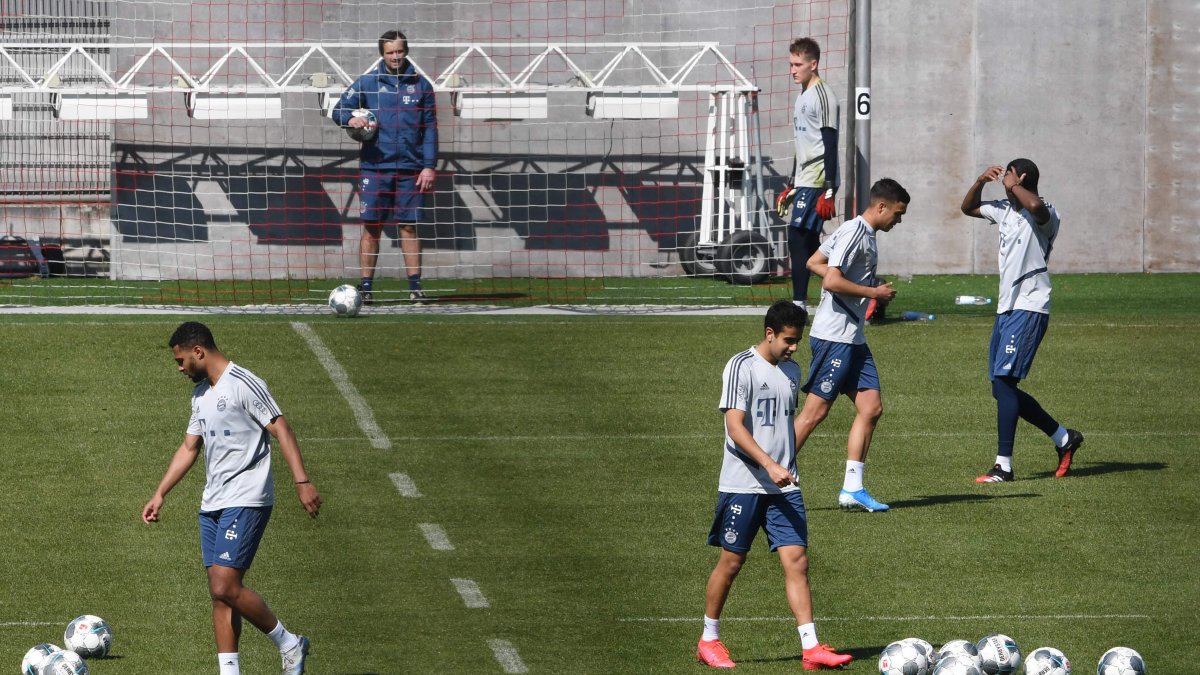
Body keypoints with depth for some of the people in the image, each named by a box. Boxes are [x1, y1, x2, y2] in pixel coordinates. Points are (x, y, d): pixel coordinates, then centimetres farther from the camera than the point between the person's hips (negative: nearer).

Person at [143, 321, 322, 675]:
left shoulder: (244, 384, -11)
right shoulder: (201, 393, 17)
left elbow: (281, 430, -15)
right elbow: (189, 447, 23)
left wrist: (302, 482, -23)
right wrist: (159, 495, 18)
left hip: (246, 502, -9)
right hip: (212, 505, 9)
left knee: (226, 587, -16)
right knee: (219, 592, 4)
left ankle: (289, 644, 0)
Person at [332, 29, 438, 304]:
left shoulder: (420, 85, 7)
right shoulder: (367, 83, 5)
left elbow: (430, 128, 7)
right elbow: (339, 110, 5)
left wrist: (429, 166, -1)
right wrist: (351, 119, -19)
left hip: (410, 169, 0)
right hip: (374, 168, 0)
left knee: (409, 227, 1)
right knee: (371, 227, -1)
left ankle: (415, 286, 4)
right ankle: (366, 286, 3)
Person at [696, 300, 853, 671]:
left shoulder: (791, 370, 12)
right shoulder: (741, 367, -10)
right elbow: (735, 427, -18)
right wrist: (770, 465, -26)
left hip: (784, 487, 5)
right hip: (742, 484, -5)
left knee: (797, 560, -4)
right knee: (731, 561, 4)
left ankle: (811, 648, -9)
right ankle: (709, 640, 21)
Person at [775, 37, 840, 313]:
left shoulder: (823, 96, -11)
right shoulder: (803, 97, 19)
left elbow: (830, 145, -16)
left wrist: (829, 191, -20)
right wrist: (790, 186, 25)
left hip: (817, 180, -10)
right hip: (803, 182, 10)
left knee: (798, 240, -13)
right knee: (807, 243, 9)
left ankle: (799, 305, -14)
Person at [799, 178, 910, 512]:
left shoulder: (865, 234, 16)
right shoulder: (853, 233, -14)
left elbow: (814, 263, 22)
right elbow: (832, 281, -22)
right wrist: (873, 292, -12)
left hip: (853, 338, 10)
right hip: (834, 337, -10)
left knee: (871, 407, 4)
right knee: (815, 411, -8)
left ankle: (852, 489, 5)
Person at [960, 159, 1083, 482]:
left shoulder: (1045, 214, -12)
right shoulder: (1004, 210, 15)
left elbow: (1035, 206, -37)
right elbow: (969, 207, 31)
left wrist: (1012, 185, -19)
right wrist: (980, 182, 11)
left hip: (1029, 308, -10)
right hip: (1006, 309, 10)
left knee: (1004, 382, -16)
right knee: (1003, 389, 10)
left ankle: (1003, 465, -15)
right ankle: (1064, 438, 23)